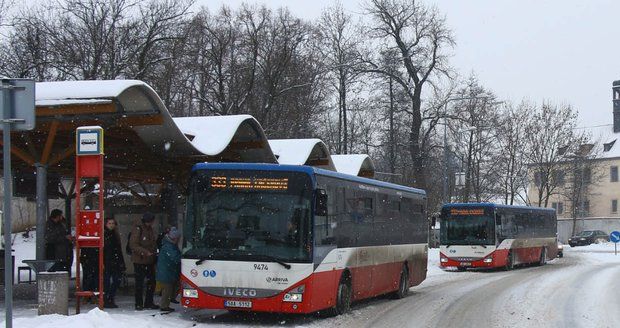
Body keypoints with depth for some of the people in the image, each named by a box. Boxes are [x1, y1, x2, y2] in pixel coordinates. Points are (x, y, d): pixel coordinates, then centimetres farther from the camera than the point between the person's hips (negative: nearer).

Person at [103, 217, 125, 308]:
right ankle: (106, 301, 7)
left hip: (115, 263, 6)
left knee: (117, 280, 4)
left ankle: (110, 299, 16)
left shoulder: (115, 235, 15)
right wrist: (102, 263, -17)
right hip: (106, 262, -6)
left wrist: (121, 262, 14)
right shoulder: (103, 234, -5)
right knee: (106, 282, -1)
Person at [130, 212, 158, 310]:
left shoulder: (150, 229, 13)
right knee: (140, 283, -1)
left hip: (150, 261, 8)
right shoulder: (137, 229, -12)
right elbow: (133, 245, -18)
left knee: (152, 282, 10)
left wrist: (155, 252, 6)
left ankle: (149, 302, 20)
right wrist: (145, 252, -25)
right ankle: (139, 304, 5)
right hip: (139, 261, -7)